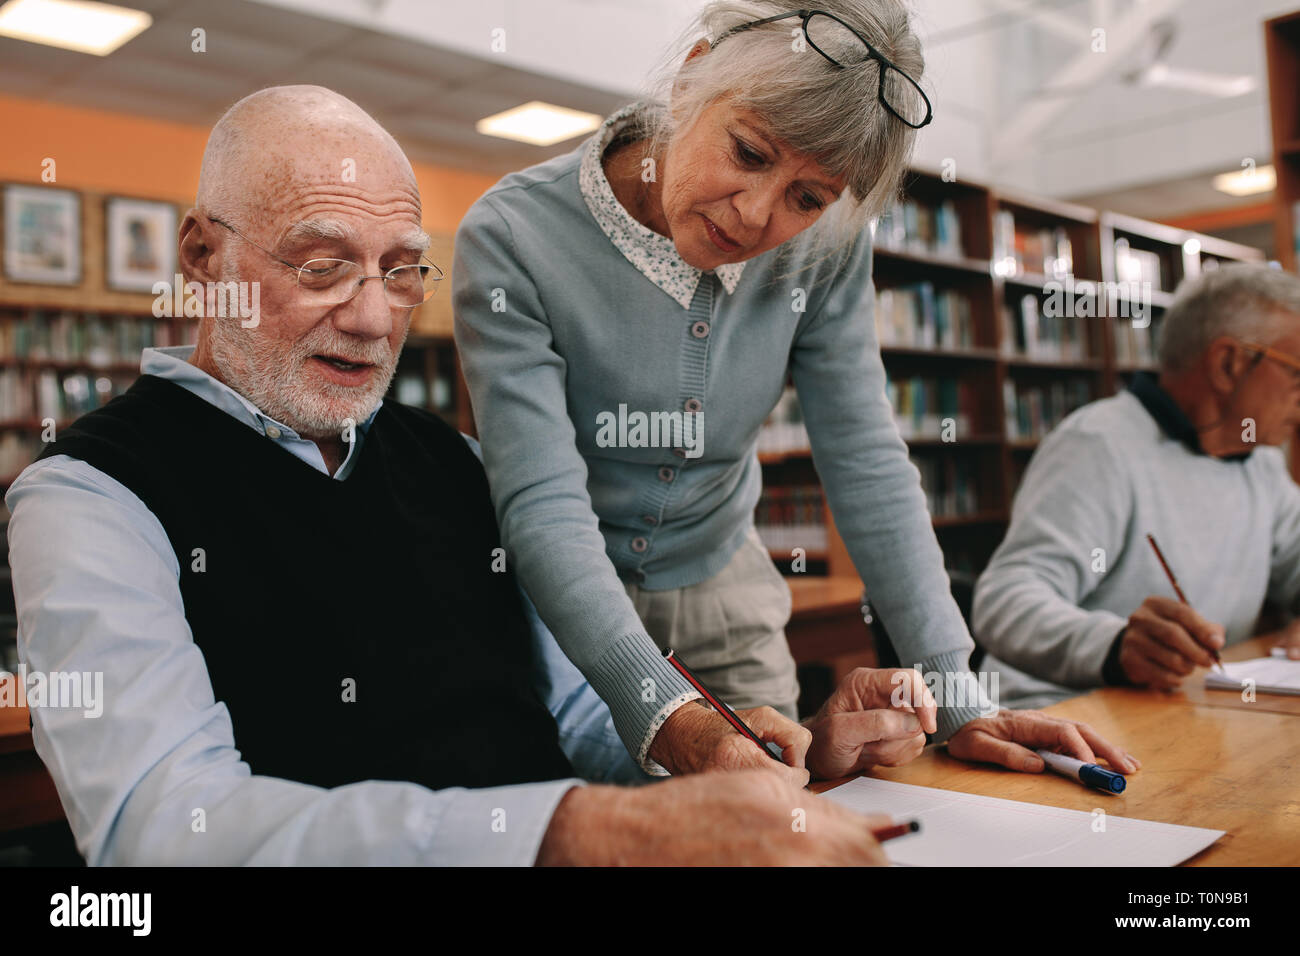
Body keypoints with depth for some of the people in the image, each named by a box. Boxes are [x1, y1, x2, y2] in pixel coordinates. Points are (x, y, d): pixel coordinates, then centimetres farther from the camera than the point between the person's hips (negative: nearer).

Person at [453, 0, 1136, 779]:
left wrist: (955, 698, -15)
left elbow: (867, 466, -10)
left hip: (724, 601, 3)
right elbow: (543, 503, -30)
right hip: (558, 608, -2)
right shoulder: (514, 239, -24)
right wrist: (666, 716, -41)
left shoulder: (823, 248, -13)